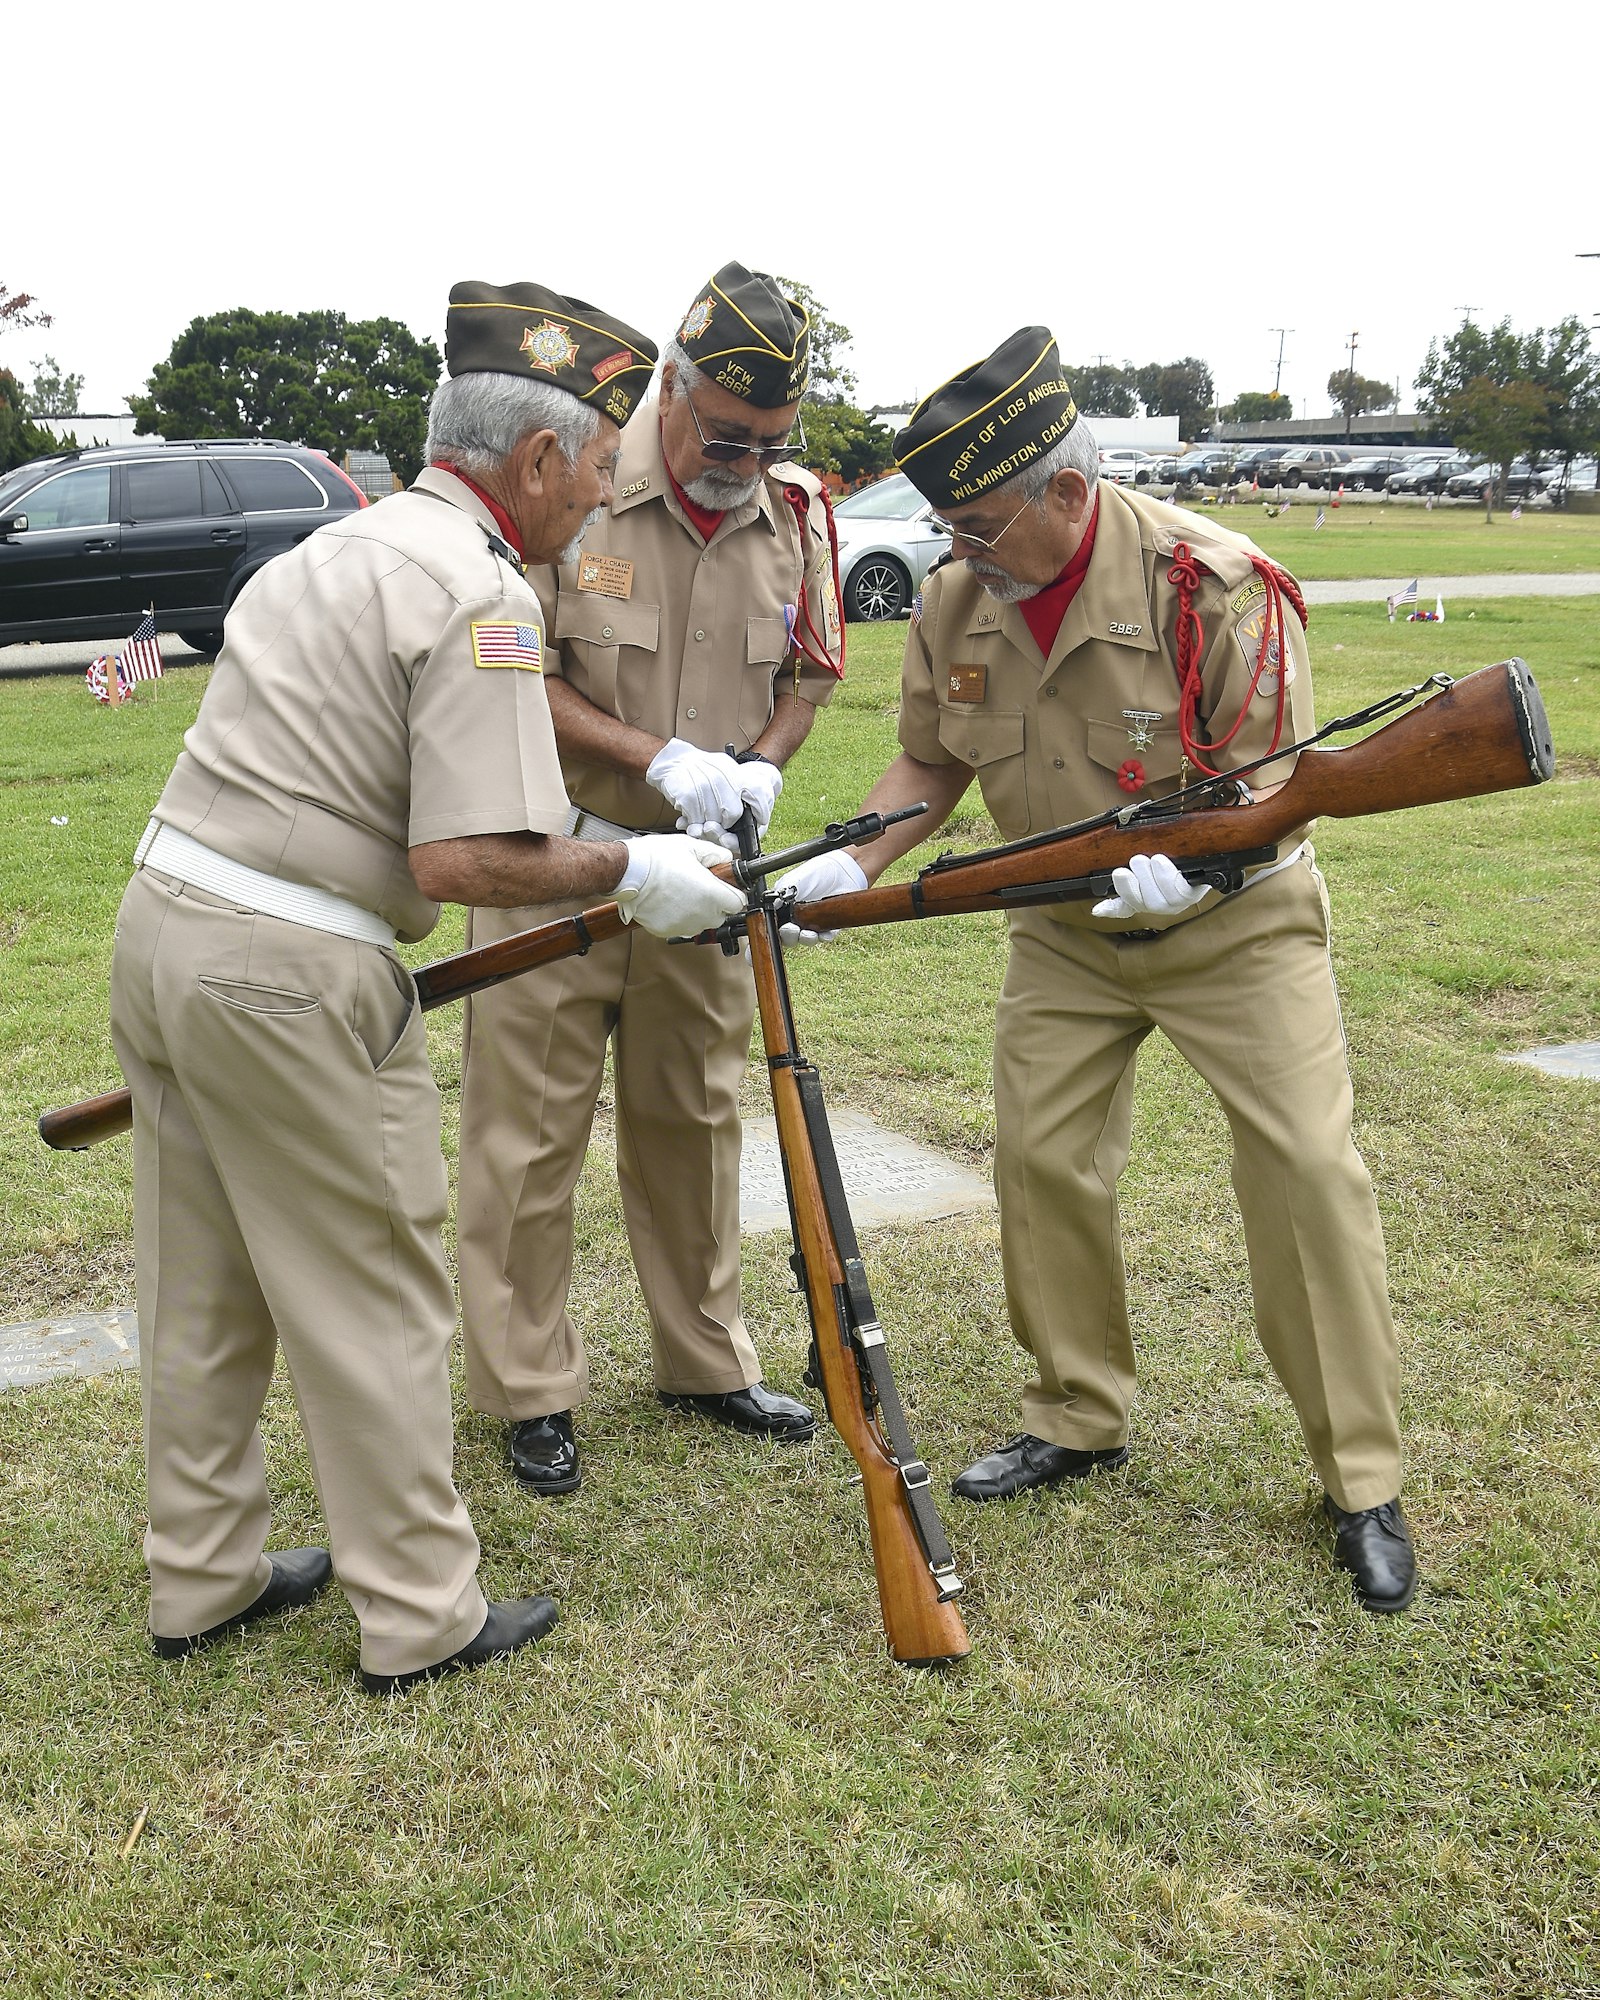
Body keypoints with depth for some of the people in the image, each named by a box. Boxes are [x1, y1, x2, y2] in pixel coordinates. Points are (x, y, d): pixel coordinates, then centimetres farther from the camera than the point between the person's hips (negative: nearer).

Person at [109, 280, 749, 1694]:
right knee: (374, 1304, 5)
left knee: (207, 1294, 19)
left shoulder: (339, 545, 16)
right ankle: (422, 1619, 19)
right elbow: (463, 860, -22)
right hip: (290, 978, -9)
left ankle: (202, 1579, 35)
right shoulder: (482, 593, -13)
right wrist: (629, 873, -6)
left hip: (162, 919, 9)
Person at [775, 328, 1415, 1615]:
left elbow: (1276, 775, -21)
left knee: (1309, 1170, -9)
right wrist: (856, 863, -11)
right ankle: (1080, 1420, 25)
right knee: (1042, 1159, 4)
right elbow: (929, 762, 5)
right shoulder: (955, 603, -7)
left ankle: (1364, 1482, 5)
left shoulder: (1210, 582, -23)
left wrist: (1188, 864, -40)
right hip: (1067, 933, 5)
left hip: (1233, 920, -4)